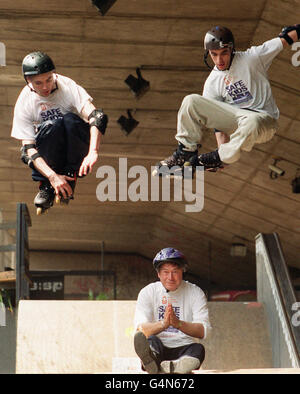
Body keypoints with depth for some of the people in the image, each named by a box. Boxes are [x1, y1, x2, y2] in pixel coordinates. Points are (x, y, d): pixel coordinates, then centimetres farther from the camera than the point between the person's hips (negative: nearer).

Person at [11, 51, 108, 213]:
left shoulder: (68, 87, -21)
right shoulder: (24, 103, -17)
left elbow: (98, 117, -34)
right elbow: (28, 147, -22)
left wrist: (93, 152, -51)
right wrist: (52, 176, -39)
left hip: (76, 145, 0)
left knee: (70, 119, -32)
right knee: (51, 125, -33)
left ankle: (70, 177, -25)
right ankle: (46, 186, -25)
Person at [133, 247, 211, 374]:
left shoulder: (195, 292, 5)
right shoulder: (148, 292, 5)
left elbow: (203, 331, -8)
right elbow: (140, 329, -9)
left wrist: (178, 324, -28)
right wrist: (163, 324, -30)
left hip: (184, 348, 0)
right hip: (156, 349, 1)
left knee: (198, 349, -34)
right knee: (140, 337, -31)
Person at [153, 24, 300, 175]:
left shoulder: (250, 58, -9)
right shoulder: (212, 82, 2)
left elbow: (286, 39, -8)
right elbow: (216, 118, -2)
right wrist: (223, 145, -13)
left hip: (263, 119, -4)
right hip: (234, 119, 4)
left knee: (251, 121, -42)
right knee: (191, 102, -12)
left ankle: (219, 157, -20)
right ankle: (185, 152, -5)